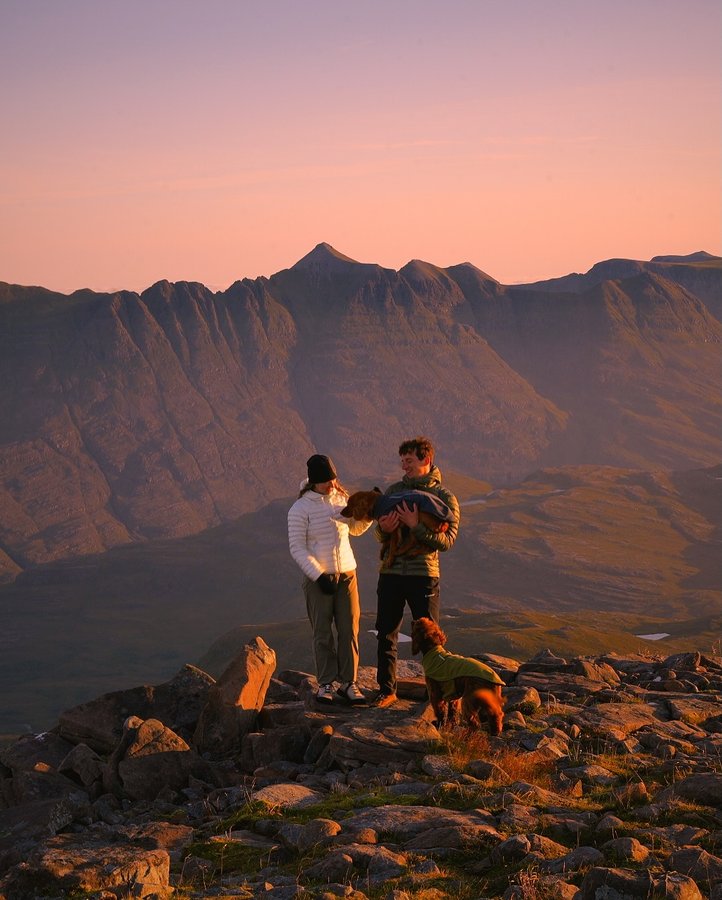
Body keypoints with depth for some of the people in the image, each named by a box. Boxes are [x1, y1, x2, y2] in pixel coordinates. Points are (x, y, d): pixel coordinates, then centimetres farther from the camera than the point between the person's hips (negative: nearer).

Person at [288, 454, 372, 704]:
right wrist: (318, 575, -17)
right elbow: (297, 548, -10)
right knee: (322, 634, 0)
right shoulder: (300, 509, -8)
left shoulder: (341, 498, 8)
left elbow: (356, 528, 25)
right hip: (318, 579, -4)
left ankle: (348, 683, 7)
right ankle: (326, 684, 9)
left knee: (349, 630, 1)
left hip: (347, 574, 4)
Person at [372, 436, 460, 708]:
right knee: (386, 635, 7)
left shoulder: (445, 497, -1)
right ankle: (386, 690, 16)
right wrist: (384, 529, -13)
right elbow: (379, 535, 11)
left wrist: (415, 526, -24)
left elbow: (447, 540, -13)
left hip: (423, 575, -4)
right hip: (391, 571, 4)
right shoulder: (393, 491, 10)